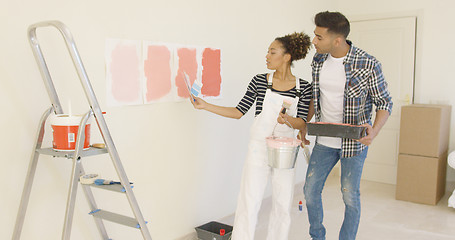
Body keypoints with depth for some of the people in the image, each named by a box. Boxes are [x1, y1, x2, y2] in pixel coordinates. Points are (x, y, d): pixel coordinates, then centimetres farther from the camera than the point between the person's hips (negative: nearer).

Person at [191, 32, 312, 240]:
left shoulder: (303, 88, 0)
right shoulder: (260, 81, -1)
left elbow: (302, 123, -3)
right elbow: (239, 112, 2)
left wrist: (288, 119, -25)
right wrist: (205, 106, -3)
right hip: (259, 148, -1)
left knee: (283, 205, 10)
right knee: (249, 201, -2)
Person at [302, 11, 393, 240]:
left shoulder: (368, 64, -16)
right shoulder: (318, 59, -1)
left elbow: (385, 103, -8)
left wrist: (374, 130, -25)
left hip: (354, 142, -4)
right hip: (324, 141, 5)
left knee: (350, 197, 6)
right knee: (310, 190, 9)